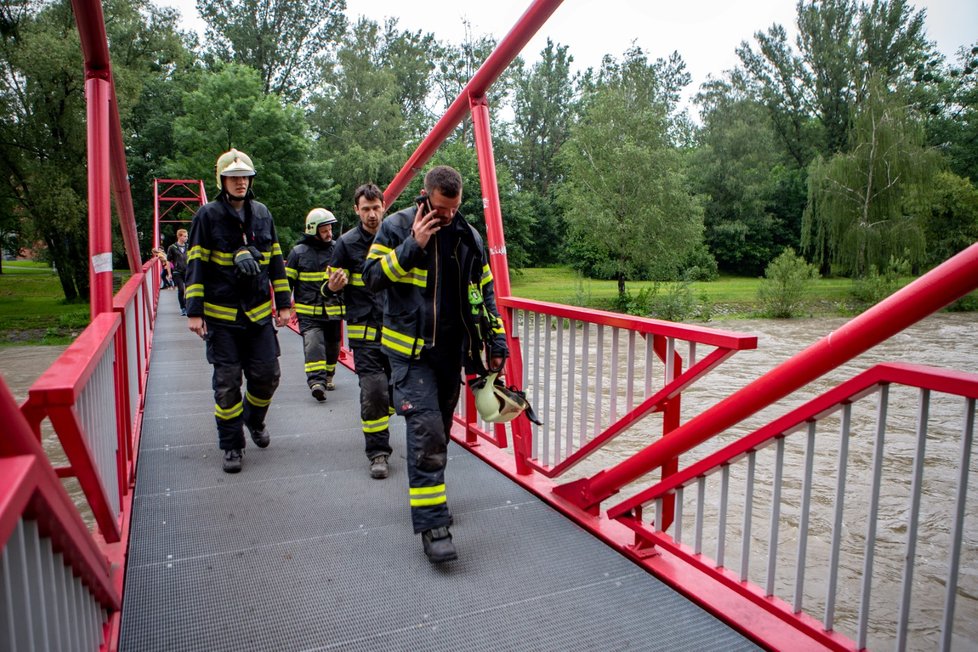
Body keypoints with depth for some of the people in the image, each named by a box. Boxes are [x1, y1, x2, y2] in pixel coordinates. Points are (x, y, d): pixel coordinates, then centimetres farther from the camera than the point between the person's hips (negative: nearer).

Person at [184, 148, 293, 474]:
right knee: (227, 383, 0)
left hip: (259, 312, 3)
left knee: (267, 375, 4)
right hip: (221, 315, -3)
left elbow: (276, 260, 13)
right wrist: (194, 311, -9)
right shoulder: (208, 215, -3)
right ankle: (232, 446, 15)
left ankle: (254, 419, 35)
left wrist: (283, 303, 10)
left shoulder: (262, 213, 8)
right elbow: (196, 265, -4)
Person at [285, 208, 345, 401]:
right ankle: (317, 383, -23)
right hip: (308, 313, -3)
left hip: (333, 311, 3)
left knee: (332, 348, 15)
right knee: (313, 344, -18)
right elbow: (287, 281, 5)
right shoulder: (298, 252, -1)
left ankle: (327, 377, 35)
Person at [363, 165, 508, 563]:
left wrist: (496, 342, 8)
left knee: (440, 430, 16)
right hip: (411, 349, -5)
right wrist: (412, 246, -21)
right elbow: (372, 276, -10)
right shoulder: (397, 227, -5)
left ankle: (430, 495, 36)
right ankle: (432, 525, -10)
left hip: (452, 350, 5)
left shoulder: (468, 236, 8)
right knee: (425, 431, -15)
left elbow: (484, 292, 14)